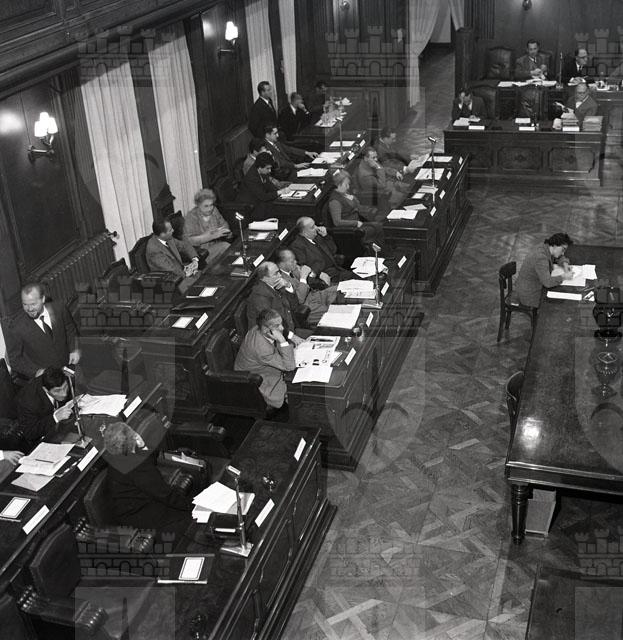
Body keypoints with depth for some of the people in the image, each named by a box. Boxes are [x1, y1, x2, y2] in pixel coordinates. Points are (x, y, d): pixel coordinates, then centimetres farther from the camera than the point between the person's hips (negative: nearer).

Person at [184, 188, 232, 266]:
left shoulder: (213, 210, 6)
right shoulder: (191, 217, -12)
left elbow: (225, 225, 18)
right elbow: (189, 240, -20)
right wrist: (212, 236, -27)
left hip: (217, 245, 6)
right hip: (202, 250, -6)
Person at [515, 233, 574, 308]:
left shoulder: (545, 248, -2)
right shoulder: (541, 257, -31)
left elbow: (560, 257, 19)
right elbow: (548, 282, -34)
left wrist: (565, 264, -1)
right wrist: (564, 276, -21)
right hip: (530, 296, -10)